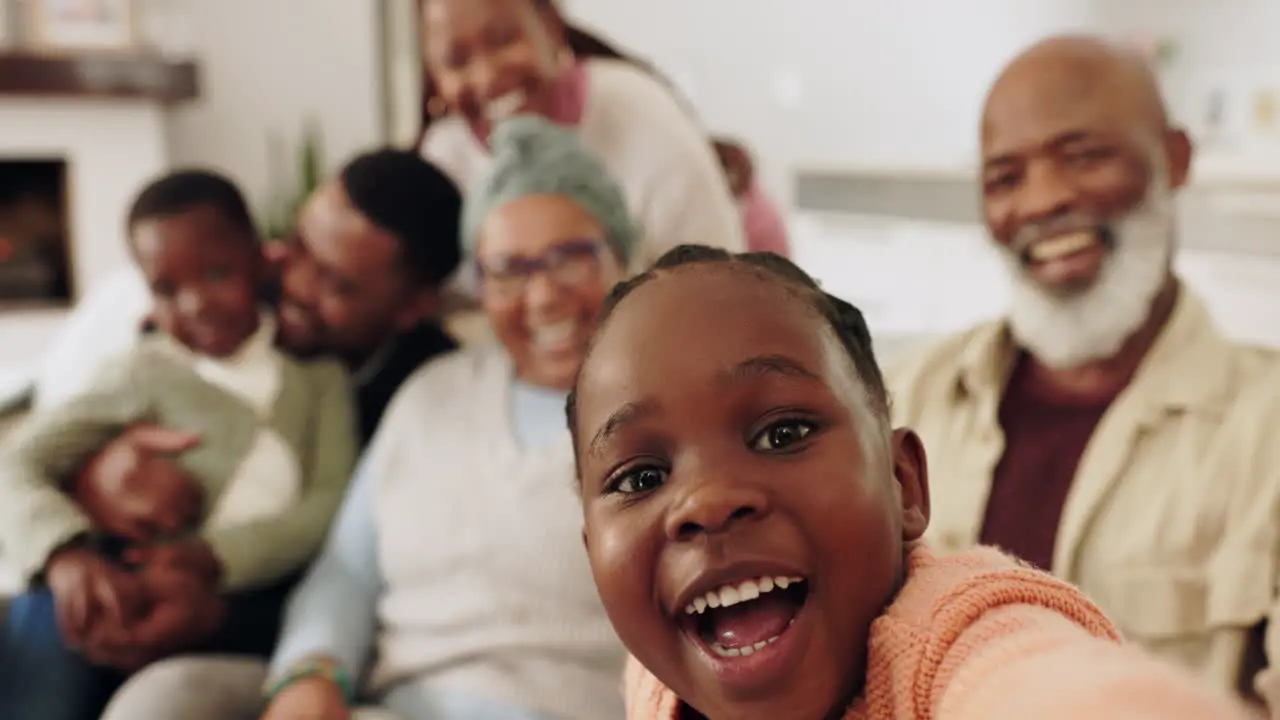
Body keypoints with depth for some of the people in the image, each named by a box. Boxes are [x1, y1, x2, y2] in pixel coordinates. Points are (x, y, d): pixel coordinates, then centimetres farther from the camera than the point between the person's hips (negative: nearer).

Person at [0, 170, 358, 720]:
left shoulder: (316, 366, 12)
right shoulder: (149, 374, 11)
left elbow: (334, 502, 0)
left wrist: (212, 558, -16)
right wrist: (67, 554, -21)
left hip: (272, 604, -1)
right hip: (165, 596, 1)